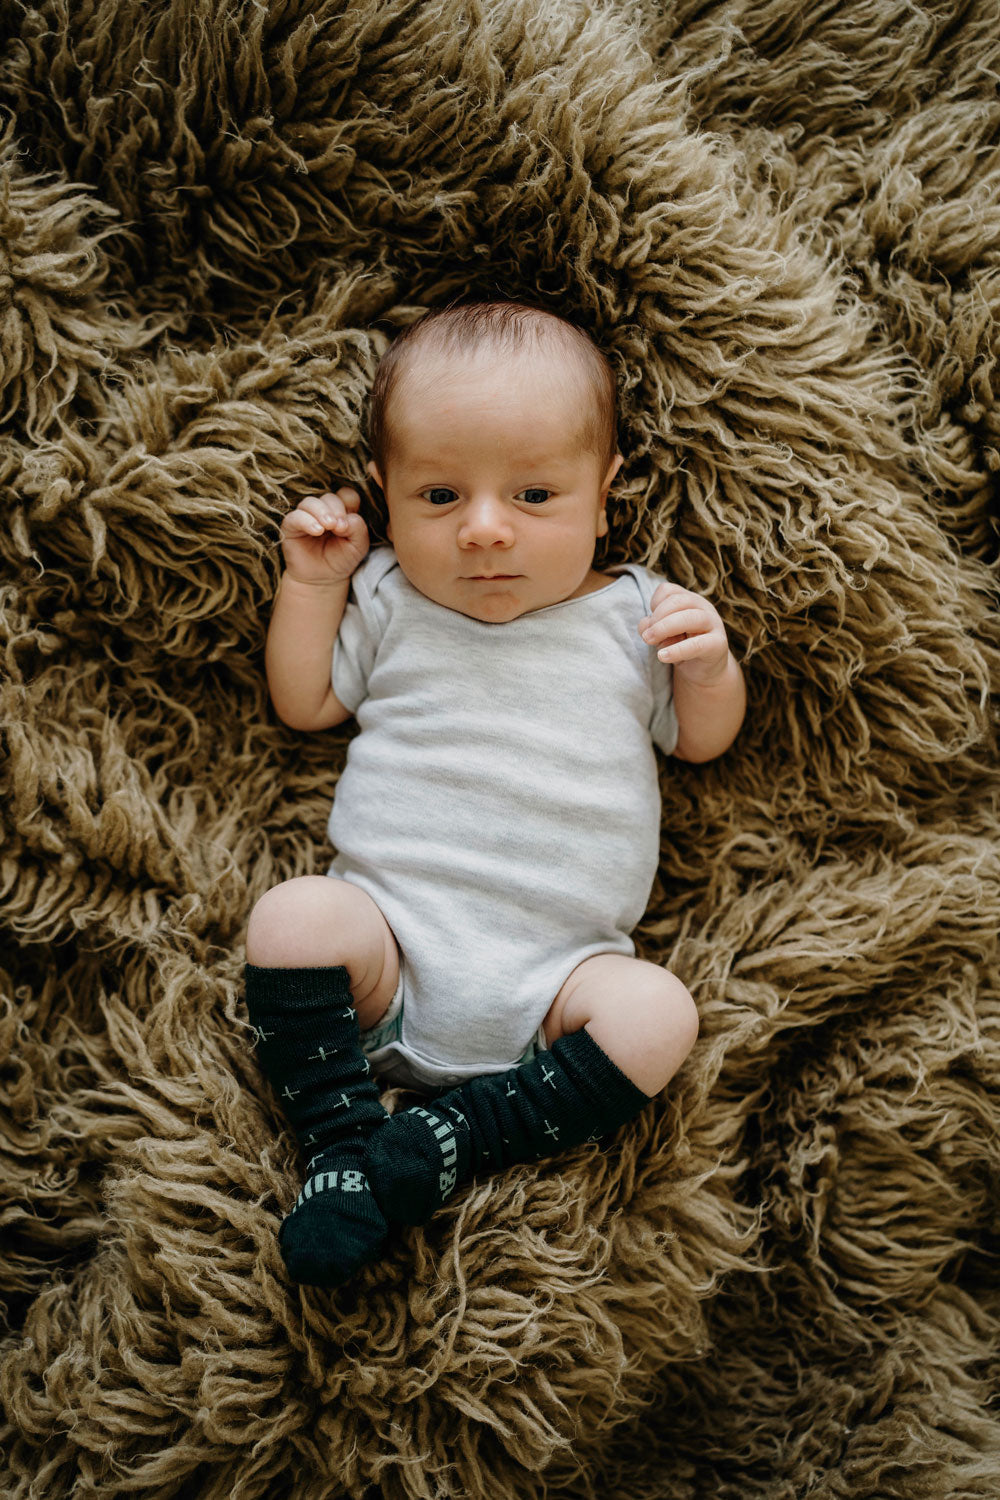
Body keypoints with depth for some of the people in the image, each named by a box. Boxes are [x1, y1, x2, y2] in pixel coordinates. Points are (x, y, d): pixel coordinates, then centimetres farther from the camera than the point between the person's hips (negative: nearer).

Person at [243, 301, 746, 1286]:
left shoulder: (630, 614, 9)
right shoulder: (390, 600, 11)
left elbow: (703, 741, 16)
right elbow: (303, 704, 19)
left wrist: (709, 667, -5)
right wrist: (310, 582, 8)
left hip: (557, 972, 1)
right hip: (388, 933, 0)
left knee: (657, 1013, -26)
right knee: (292, 917, -28)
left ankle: (433, 1148, -21)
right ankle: (339, 1137, -18)